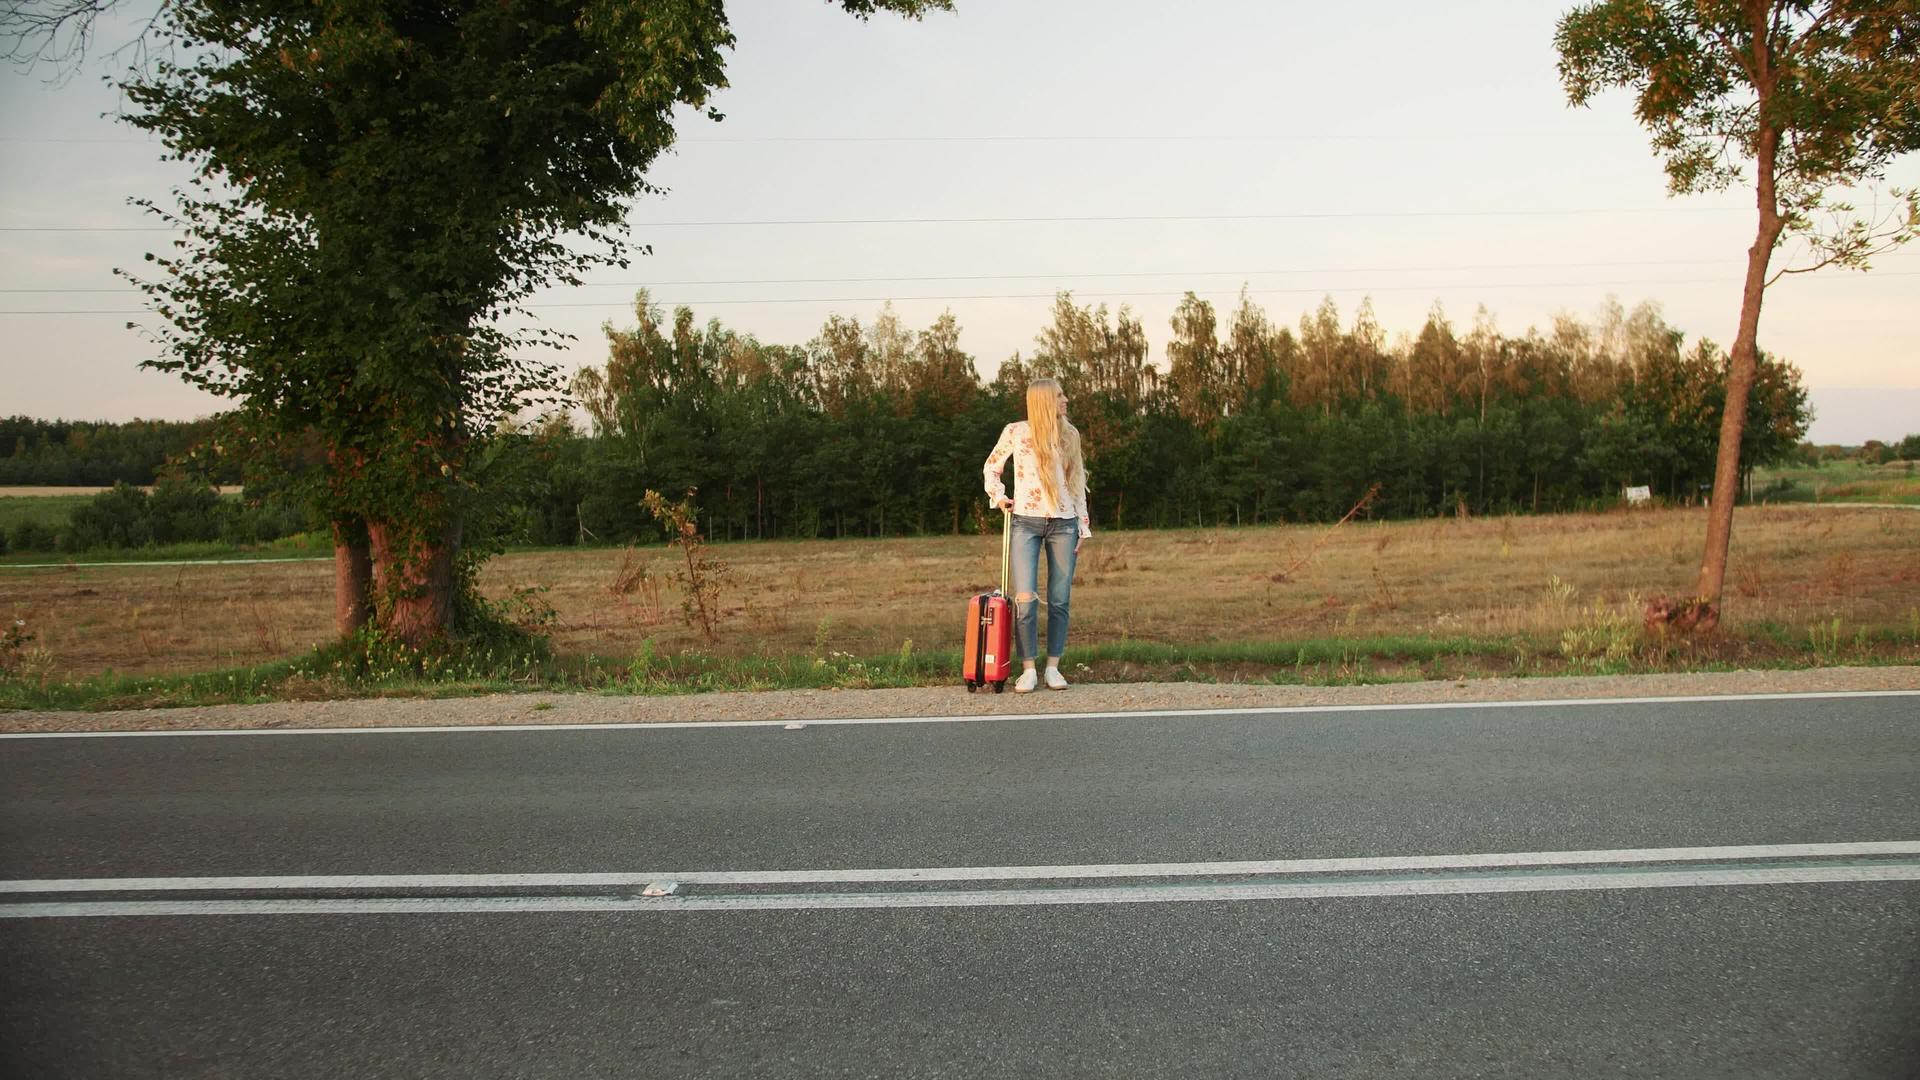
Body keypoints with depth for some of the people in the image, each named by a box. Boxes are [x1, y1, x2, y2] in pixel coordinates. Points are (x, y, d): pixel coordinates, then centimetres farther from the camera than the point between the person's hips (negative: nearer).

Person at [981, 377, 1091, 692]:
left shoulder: (1070, 435, 8)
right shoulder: (1016, 432, 0)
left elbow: (1077, 484, 12)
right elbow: (992, 466, 15)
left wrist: (1084, 527, 8)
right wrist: (999, 496, 0)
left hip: (1064, 524, 2)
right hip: (1026, 522, -2)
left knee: (1059, 601, 2)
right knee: (1025, 598, -11)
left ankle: (1053, 668, 10)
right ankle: (1028, 670, -3)